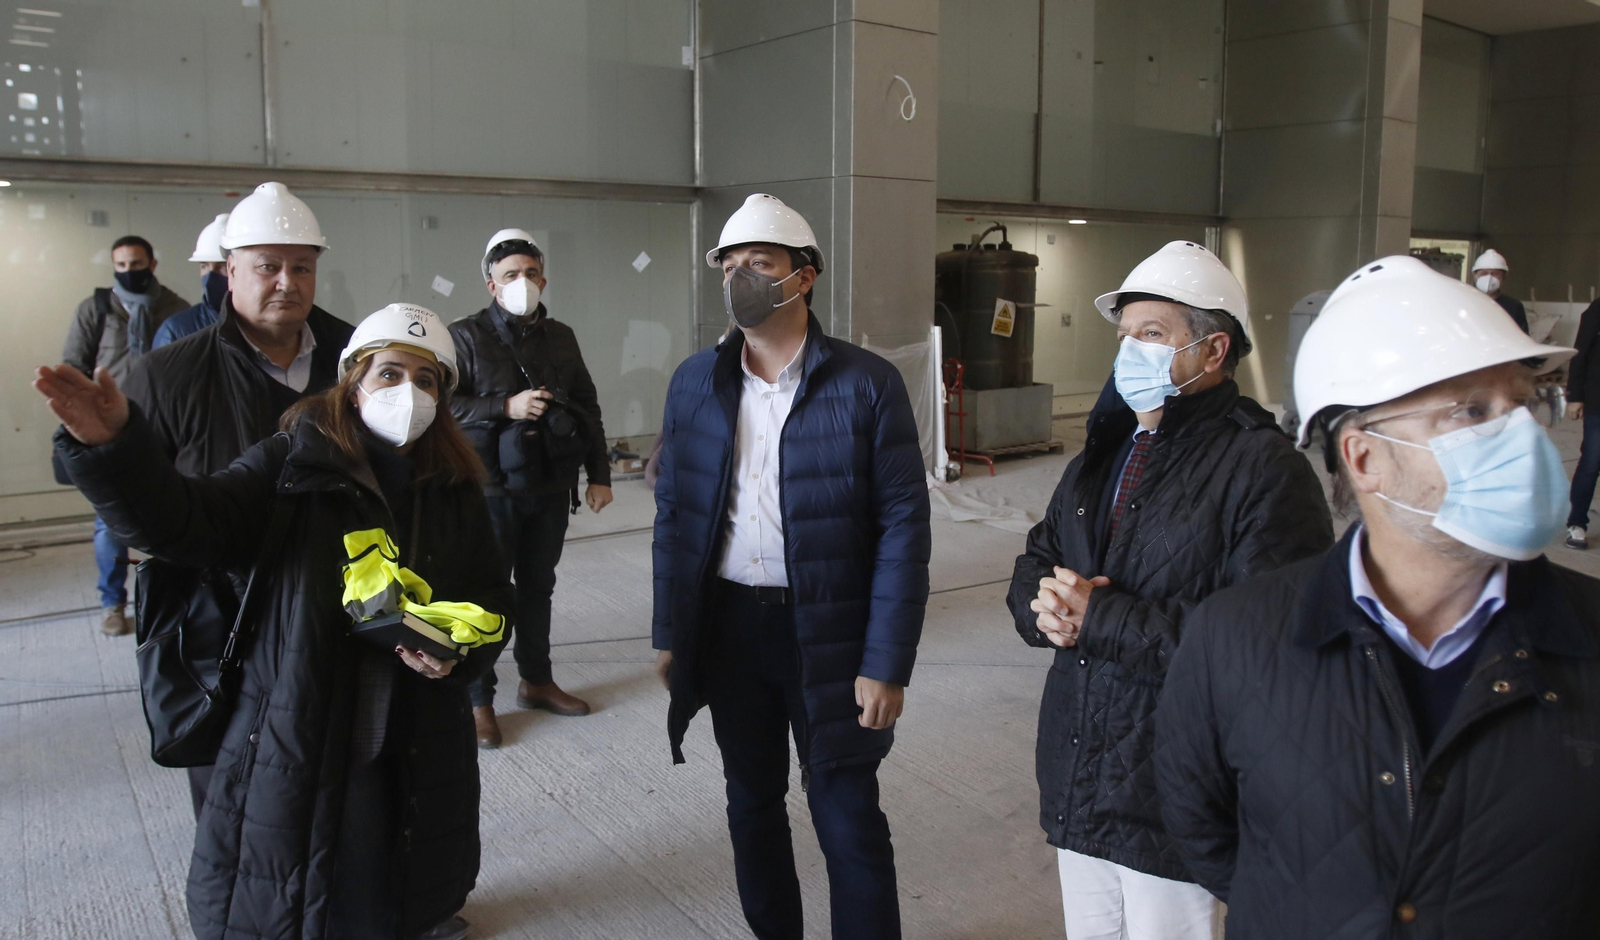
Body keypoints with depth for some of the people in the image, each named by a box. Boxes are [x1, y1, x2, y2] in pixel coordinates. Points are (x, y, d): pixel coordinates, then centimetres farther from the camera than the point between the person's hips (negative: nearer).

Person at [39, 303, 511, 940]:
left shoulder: (454, 489, 3)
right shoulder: (297, 464, -7)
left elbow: (492, 600, 11)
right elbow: (179, 521, -20)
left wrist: (460, 649, -9)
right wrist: (114, 445, -37)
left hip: (419, 759, 3)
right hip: (297, 747, -3)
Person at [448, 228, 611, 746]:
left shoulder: (561, 337, 10)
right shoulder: (466, 336, -5)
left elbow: (588, 407, 14)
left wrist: (599, 474, 10)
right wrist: (506, 407, -21)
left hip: (551, 488, 5)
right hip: (492, 490, -4)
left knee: (538, 587, 16)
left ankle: (536, 680, 32)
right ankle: (478, 700, 14)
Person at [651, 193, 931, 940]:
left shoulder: (867, 384, -10)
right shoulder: (694, 383, 2)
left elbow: (903, 527, -11)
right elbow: (673, 512, 6)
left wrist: (886, 663, -14)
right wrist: (669, 633, 5)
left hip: (828, 630, -4)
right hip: (727, 625, 4)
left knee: (847, 818, 6)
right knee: (751, 801, 19)